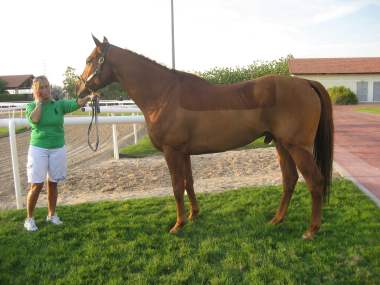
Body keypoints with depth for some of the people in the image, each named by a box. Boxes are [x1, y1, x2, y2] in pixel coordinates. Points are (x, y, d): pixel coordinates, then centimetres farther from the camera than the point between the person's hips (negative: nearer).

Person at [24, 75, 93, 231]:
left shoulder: (59, 104, 1)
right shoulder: (31, 106, -1)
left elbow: (76, 104, -15)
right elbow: (34, 119, -23)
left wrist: (88, 97, -32)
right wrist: (39, 102, -11)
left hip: (58, 149, 2)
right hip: (38, 149, -2)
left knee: (53, 183, 12)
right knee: (36, 185, -1)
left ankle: (52, 214, 28)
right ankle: (29, 218, 17)